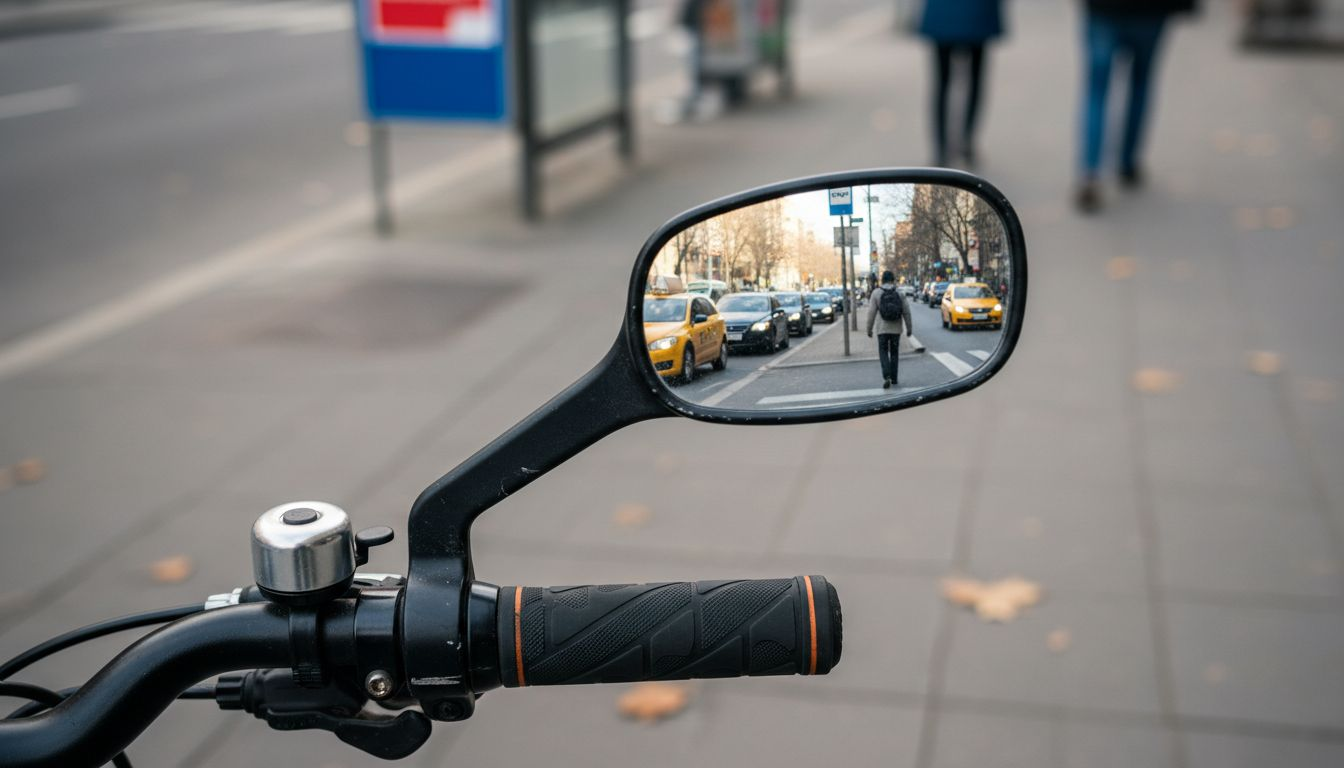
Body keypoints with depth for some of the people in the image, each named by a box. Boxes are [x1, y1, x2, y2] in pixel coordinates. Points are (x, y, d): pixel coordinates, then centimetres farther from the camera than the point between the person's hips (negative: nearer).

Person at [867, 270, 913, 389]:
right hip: (896, 329, 2)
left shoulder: (876, 293, -5)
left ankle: (887, 376, -16)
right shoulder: (899, 293, -1)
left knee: (883, 352, 4)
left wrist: (869, 329, 3)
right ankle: (894, 378, 19)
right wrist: (909, 328, 8)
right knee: (894, 353, 14)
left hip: (882, 329, -2)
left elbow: (871, 312, -5)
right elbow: (906, 312, -1)